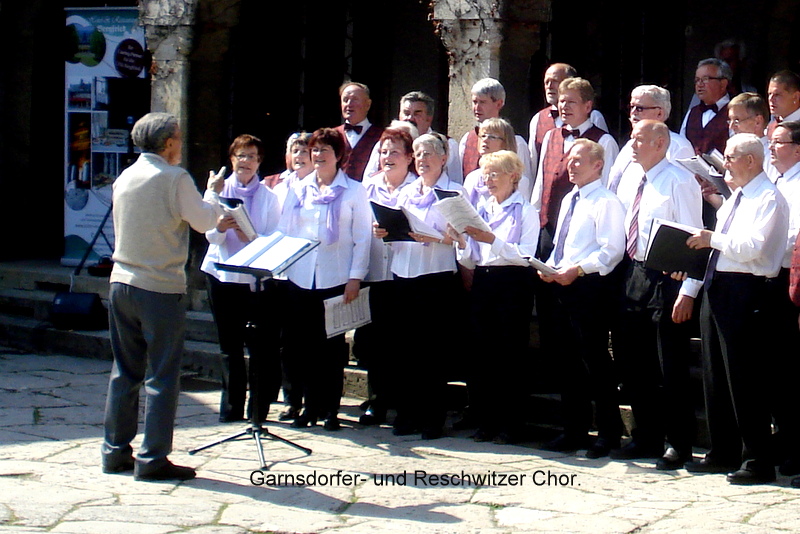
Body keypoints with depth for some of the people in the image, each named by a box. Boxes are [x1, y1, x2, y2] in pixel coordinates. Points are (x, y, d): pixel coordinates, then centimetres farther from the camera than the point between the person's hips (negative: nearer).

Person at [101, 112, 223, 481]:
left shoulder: (124, 178, 9)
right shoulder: (175, 178, -12)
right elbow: (203, 221, -5)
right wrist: (212, 192, 14)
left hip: (122, 283, 7)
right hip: (161, 289, -6)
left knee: (124, 371, 13)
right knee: (161, 376, -1)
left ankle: (116, 452, 17)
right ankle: (152, 460, -1)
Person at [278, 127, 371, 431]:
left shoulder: (354, 191, 3)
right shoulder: (298, 190, 14)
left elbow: (363, 237, 0)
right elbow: (284, 232, 13)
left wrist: (355, 277, -8)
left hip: (336, 280, -3)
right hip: (300, 278, 3)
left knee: (332, 346, 0)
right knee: (301, 345, 3)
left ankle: (331, 409, 7)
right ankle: (311, 406, 13)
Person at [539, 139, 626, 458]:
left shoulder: (606, 202, -9)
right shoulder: (568, 201, 19)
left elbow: (612, 250, -17)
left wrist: (577, 269, -21)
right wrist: (550, 266, 7)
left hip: (590, 286, -9)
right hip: (563, 287, 9)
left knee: (595, 360, -6)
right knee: (569, 360, 12)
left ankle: (608, 434, 1)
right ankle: (574, 431, 19)